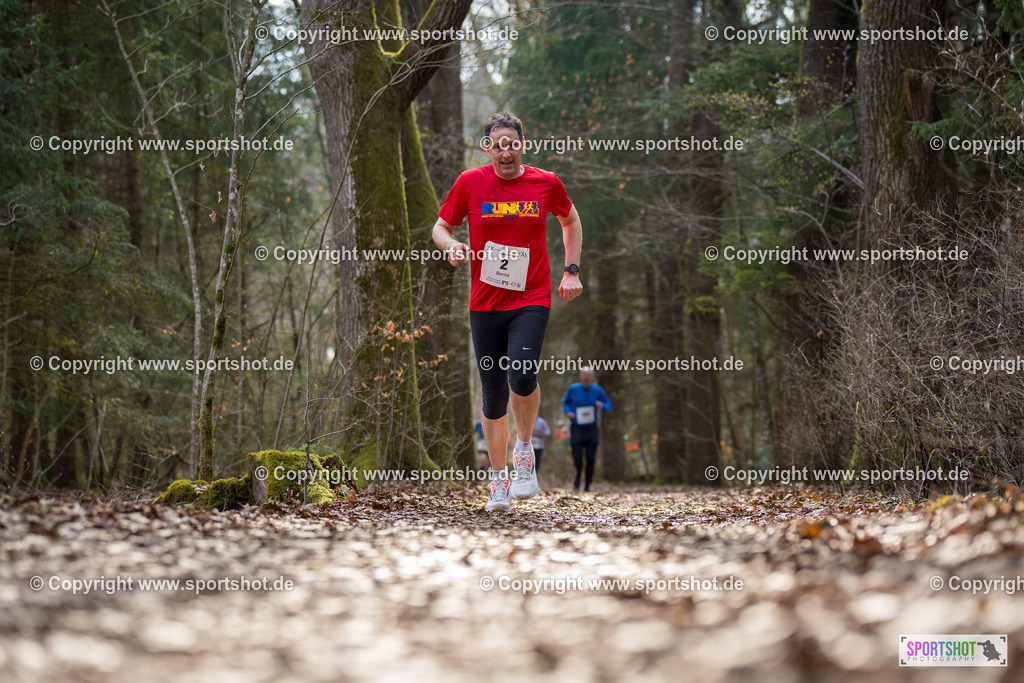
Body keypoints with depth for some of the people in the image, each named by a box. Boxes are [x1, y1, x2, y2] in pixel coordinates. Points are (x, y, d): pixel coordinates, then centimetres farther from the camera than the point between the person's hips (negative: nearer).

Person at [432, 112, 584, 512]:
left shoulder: (546, 183, 0)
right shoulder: (470, 183, -1)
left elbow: (571, 221, 18)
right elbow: (441, 227, 9)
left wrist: (572, 272, 11)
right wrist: (452, 246, -14)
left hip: (532, 300, -1)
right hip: (485, 302, 1)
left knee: (521, 375, -24)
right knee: (493, 393, 4)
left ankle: (524, 449, 4)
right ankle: (498, 481, 19)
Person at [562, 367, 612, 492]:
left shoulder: (598, 391, -2)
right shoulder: (573, 389, -1)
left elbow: (609, 406, 5)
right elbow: (565, 402, 15)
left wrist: (602, 406, -18)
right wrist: (568, 412, -5)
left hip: (591, 429, 0)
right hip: (577, 429, 0)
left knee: (590, 458, -3)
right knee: (577, 457, -12)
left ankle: (587, 485, 11)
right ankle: (578, 474, 19)